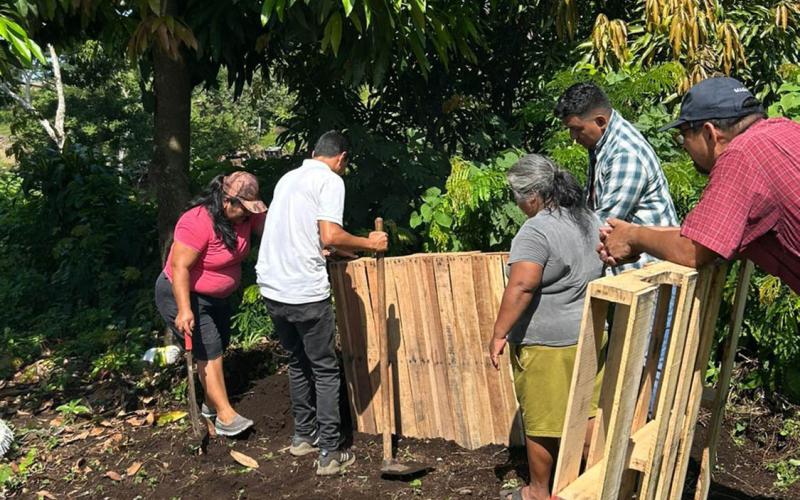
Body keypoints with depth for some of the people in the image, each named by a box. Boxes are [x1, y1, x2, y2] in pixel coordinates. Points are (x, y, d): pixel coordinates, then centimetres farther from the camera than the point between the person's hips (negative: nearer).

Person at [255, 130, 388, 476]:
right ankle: (330, 453, 8)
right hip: (305, 292, -7)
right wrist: (370, 243, -3)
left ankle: (304, 436, 31)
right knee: (325, 369, 5)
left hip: (272, 287, 7)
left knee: (298, 361, 22)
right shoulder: (330, 180, -5)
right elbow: (330, 237, -18)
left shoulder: (289, 178, 17)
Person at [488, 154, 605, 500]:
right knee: (588, 410, 17)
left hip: (547, 344, -8)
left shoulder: (536, 231, -19)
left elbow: (521, 286, -27)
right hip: (591, 335, 8)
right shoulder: (590, 219, 9)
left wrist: (499, 333, -23)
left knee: (541, 420, 6)